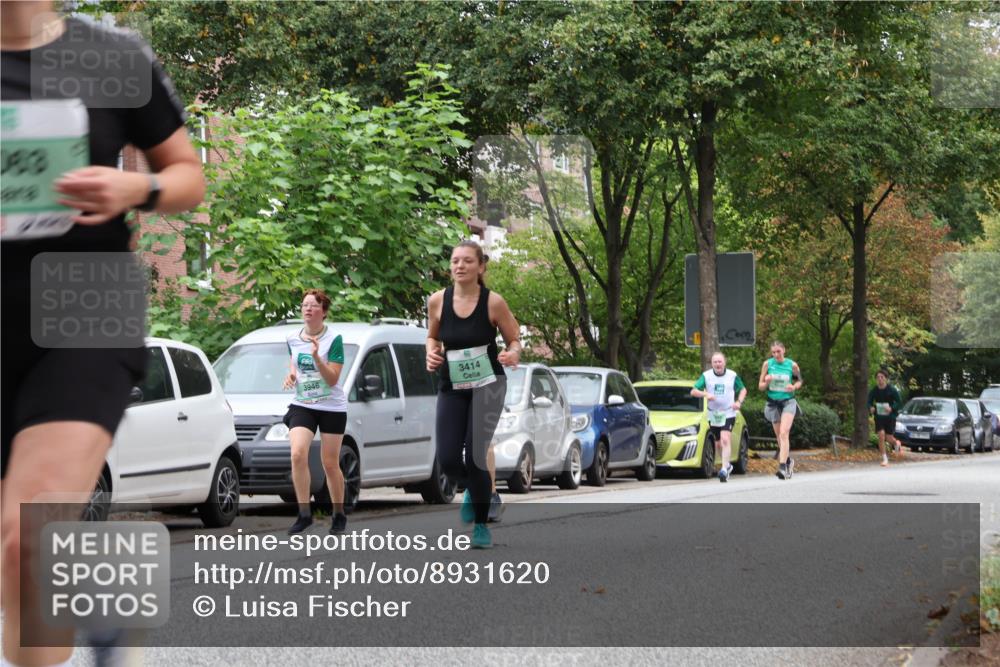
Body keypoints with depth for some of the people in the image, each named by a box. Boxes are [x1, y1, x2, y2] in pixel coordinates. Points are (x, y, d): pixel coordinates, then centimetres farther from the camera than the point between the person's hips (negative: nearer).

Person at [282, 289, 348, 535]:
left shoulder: (333, 339, -9)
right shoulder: (293, 339, 5)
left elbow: (333, 378, -14)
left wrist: (316, 357, -27)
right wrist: (291, 375, 1)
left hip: (332, 407, -3)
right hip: (302, 405, 3)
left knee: (330, 464, 3)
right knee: (298, 454, -20)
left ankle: (339, 515, 21)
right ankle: (304, 513, -15)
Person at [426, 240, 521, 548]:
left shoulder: (493, 302, -10)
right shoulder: (437, 301, -3)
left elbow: (514, 340, 0)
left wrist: (513, 354, -22)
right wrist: (431, 354, -6)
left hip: (487, 384, -3)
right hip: (451, 388, 3)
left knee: (474, 456, -14)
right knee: (448, 460, -5)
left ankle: (482, 525, 6)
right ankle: (475, 490, 33)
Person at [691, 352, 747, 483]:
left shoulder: (732, 376, -2)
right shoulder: (706, 376, -2)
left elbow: (743, 389, 12)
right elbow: (693, 391, -5)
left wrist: (739, 402, -6)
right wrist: (705, 394, -23)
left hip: (728, 414, -3)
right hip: (713, 414, 3)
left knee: (725, 440, -20)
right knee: (718, 443, 13)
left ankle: (724, 470, -26)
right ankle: (727, 465, 37)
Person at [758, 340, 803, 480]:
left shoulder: (792, 365, -4)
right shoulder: (767, 364, -1)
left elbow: (799, 381, 11)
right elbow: (760, 386, 4)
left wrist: (794, 387, -10)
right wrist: (767, 382, -17)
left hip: (788, 402, -3)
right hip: (773, 403, 3)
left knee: (784, 433, -19)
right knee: (779, 436, 11)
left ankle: (782, 467, -24)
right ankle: (788, 461, 34)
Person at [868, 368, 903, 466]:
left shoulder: (892, 390, -12)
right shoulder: (874, 390, -5)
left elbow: (900, 403, -8)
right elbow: (869, 402, 3)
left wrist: (891, 408, -26)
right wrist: (871, 408, -21)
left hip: (890, 416, -2)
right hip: (879, 416, 2)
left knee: (889, 438, 3)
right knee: (881, 435, -13)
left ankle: (896, 443, 42)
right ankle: (884, 459, -2)